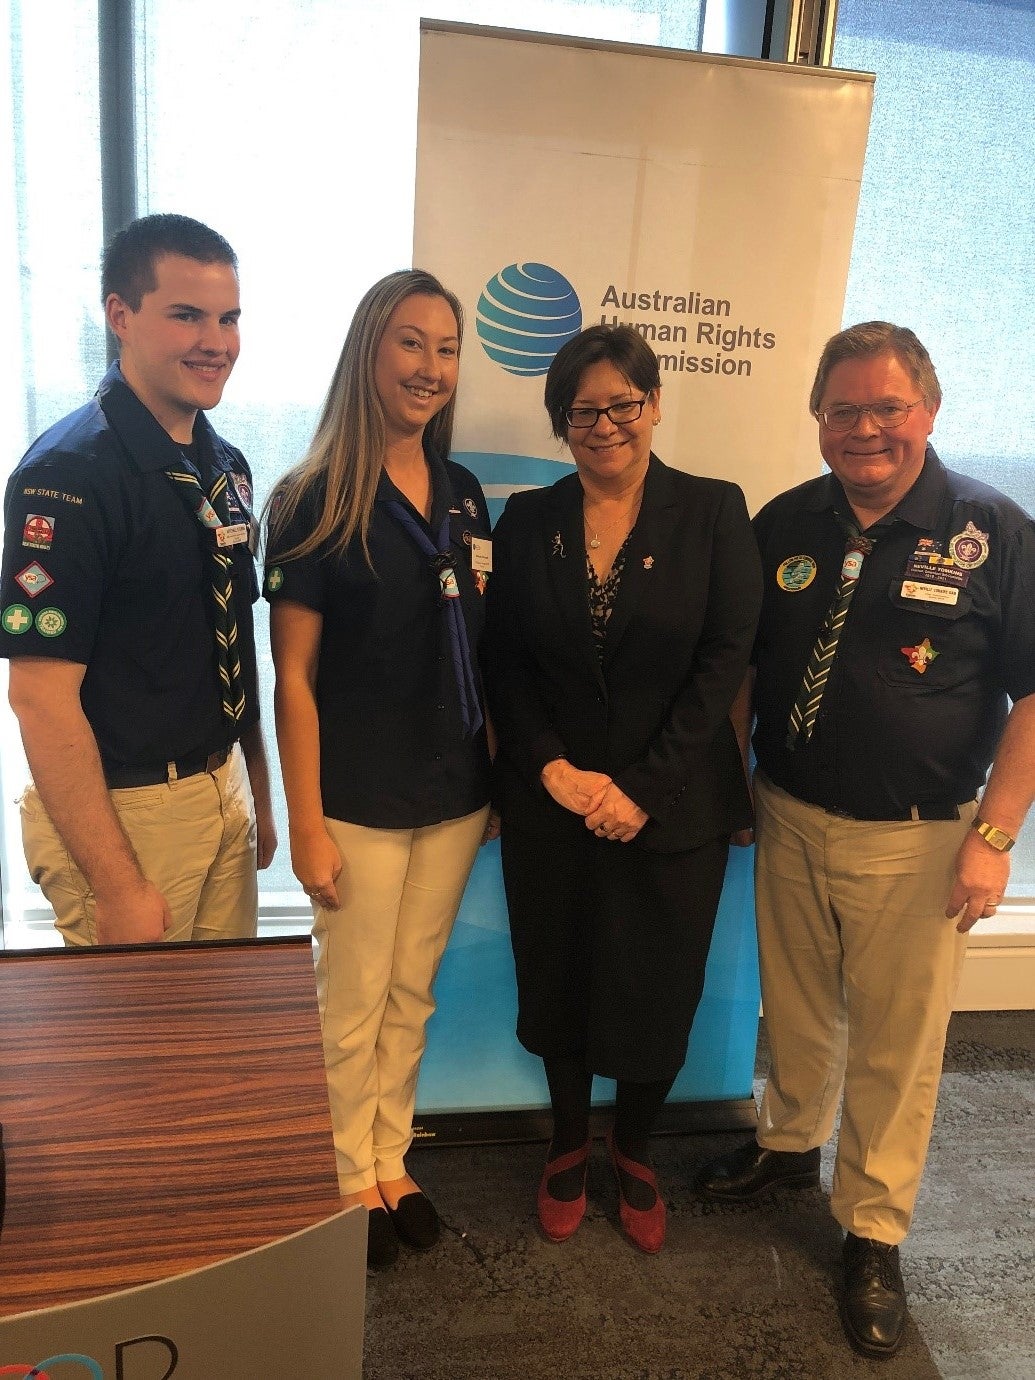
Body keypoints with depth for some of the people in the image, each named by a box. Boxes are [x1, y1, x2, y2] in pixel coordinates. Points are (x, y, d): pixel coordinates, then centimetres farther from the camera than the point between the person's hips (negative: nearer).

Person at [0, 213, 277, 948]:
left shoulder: (225, 465, 6)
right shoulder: (70, 472, -17)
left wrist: (259, 794, 14)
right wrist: (118, 886, -20)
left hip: (224, 795, 7)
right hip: (120, 810, -7)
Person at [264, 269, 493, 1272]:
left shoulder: (463, 497, 6)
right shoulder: (314, 502, -10)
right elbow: (293, 676, -11)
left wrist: (497, 768, 7)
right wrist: (306, 823, -12)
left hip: (455, 794, 5)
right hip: (361, 802, -5)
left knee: (413, 996, 18)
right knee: (352, 1006, 11)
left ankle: (392, 1163, 39)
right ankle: (350, 1182, 34)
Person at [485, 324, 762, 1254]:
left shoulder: (714, 513, -4)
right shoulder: (527, 522, 2)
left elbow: (725, 659, -9)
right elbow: (506, 663, 1)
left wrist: (643, 787, -13)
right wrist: (552, 769, -13)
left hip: (673, 810, -1)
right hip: (550, 805, 2)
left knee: (658, 995, 11)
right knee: (558, 986, 15)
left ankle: (635, 1153, 39)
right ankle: (568, 1147, 41)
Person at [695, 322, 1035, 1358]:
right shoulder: (783, 525, 2)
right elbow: (740, 667, 8)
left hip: (914, 840, -2)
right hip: (789, 818, 3)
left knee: (896, 1042, 10)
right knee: (795, 1010, 19)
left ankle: (873, 1233, 30)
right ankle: (788, 1142, 45)